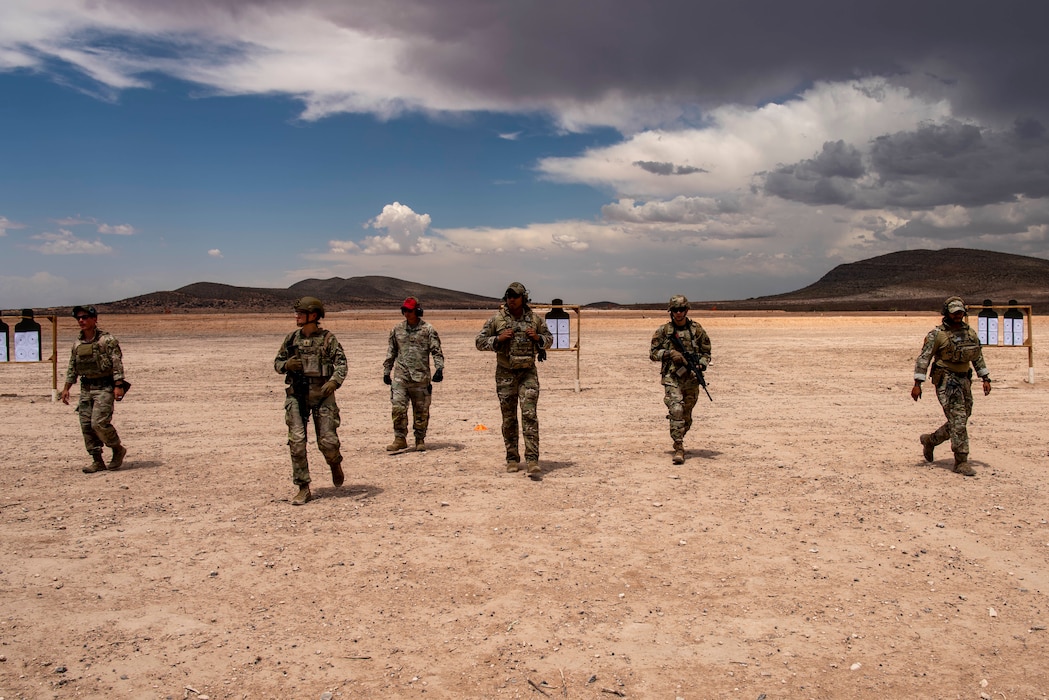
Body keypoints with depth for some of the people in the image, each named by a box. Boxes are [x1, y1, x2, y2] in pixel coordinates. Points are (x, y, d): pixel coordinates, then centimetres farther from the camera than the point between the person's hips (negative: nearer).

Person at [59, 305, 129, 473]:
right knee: (86, 425, 4)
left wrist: (118, 386, -19)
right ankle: (97, 461, 11)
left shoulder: (107, 340, -8)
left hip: (104, 387, -7)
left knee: (99, 423, -15)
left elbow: (117, 364, -12)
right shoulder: (77, 343, 12)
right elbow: (72, 367, 19)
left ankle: (118, 450, 7)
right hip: (85, 388, 7)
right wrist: (66, 387, 14)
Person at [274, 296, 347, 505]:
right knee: (296, 441, -5)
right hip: (296, 395, 3)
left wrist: (335, 381, -26)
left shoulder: (327, 338, -1)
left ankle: (335, 463, 32)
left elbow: (341, 362, -8)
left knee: (327, 441, -4)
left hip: (321, 395, -3)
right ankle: (303, 489, 4)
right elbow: (277, 362, 18)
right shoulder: (291, 338, 10)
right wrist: (286, 365, -6)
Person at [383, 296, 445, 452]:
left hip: (421, 377, -2)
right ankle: (400, 439, 3)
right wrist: (386, 371, 16)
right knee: (398, 407, -7)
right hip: (400, 376, 2)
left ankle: (420, 440, 17)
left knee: (421, 410, 5)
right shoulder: (397, 329, 10)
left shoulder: (428, 330, 0)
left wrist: (439, 368, -15)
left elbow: (437, 351, -2)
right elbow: (391, 352, 17)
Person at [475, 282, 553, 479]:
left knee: (530, 415, -11)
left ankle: (532, 461, -13)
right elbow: (479, 342, 0)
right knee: (509, 419, 7)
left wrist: (537, 337, -9)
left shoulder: (535, 319, 1)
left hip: (528, 373, 0)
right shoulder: (497, 320, -3)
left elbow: (549, 339, 13)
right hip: (505, 374, 0)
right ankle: (512, 459, 19)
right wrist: (498, 339, -17)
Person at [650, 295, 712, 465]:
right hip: (672, 378, -2)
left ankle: (678, 441, 37)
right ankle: (678, 449, -17)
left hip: (692, 379, 2)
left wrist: (701, 365, -9)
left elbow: (706, 352, 11)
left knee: (686, 416, 11)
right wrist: (670, 353, -12)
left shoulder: (697, 330, 4)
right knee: (676, 410, -19)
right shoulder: (663, 330, 1)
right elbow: (653, 353, 4)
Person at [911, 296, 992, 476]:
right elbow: (924, 358, -10)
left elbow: (978, 357, 18)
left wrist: (985, 379, 12)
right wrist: (917, 384, -15)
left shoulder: (970, 332, 9)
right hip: (946, 380, -7)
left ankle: (930, 440, 32)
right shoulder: (937, 334, -9)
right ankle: (961, 462, -6)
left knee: (960, 421, 11)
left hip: (964, 380, 7)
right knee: (958, 420, -12)